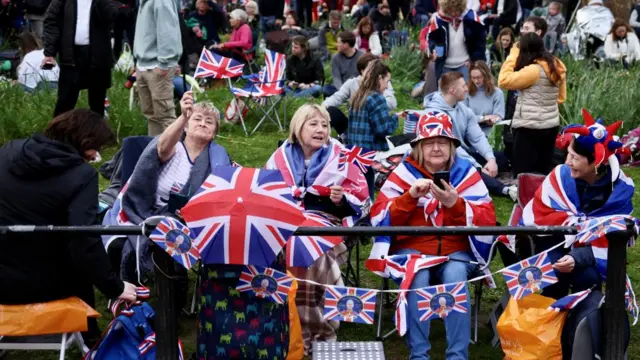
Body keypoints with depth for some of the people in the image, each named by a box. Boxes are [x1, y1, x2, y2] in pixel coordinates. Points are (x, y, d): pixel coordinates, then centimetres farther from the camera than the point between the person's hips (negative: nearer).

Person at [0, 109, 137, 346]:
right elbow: (84, 243, -23)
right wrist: (115, 288, -11)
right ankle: (87, 335, 38)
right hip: (39, 284, -5)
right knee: (81, 258, 29)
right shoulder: (81, 175, -17)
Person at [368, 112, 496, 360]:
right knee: (417, 277, -32)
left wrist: (455, 204, -22)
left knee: (455, 275, -31)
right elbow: (379, 217, -7)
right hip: (412, 249, 0)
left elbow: (488, 220, -6)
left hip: (456, 251, 1)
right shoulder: (404, 171, 2)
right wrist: (410, 196, -21)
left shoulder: (465, 172, 2)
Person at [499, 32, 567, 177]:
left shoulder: (533, 70, -18)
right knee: (543, 172, 14)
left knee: (523, 173, -2)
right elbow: (561, 97, 16)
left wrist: (512, 57, -8)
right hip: (551, 126, 8)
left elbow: (504, 81, -15)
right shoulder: (557, 66, 8)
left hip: (529, 128, -8)